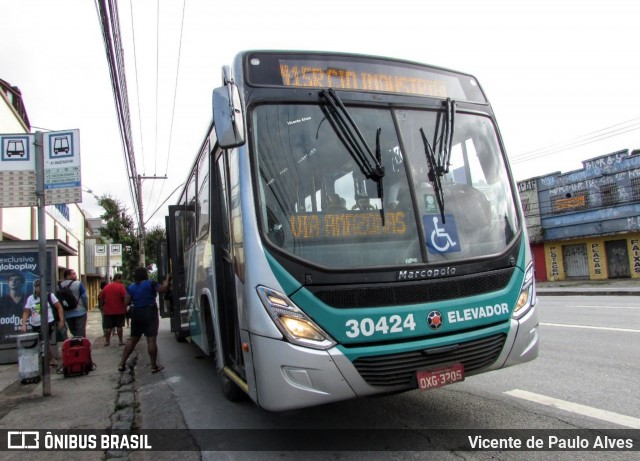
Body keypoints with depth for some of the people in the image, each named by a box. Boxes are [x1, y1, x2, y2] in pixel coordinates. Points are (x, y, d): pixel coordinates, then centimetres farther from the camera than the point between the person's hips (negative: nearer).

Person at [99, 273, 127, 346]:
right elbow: (124, 298, -15)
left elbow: (101, 298, 10)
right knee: (119, 326, 4)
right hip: (119, 310, -4)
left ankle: (107, 341, 16)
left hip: (108, 311, 4)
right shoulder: (121, 286, -8)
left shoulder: (106, 287, 8)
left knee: (108, 327, 10)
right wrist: (125, 307, -3)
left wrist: (102, 307, 18)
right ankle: (121, 341, 7)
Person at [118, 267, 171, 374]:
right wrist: (167, 280, 7)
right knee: (151, 340, -6)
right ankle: (154, 366, -4)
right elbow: (163, 290, -7)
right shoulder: (151, 284, -5)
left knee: (133, 340, 16)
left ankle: (122, 364, 17)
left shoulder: (131, 287, 7)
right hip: (150, 313, -5)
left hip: (136, 314, 5)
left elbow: (126, 303, 3)